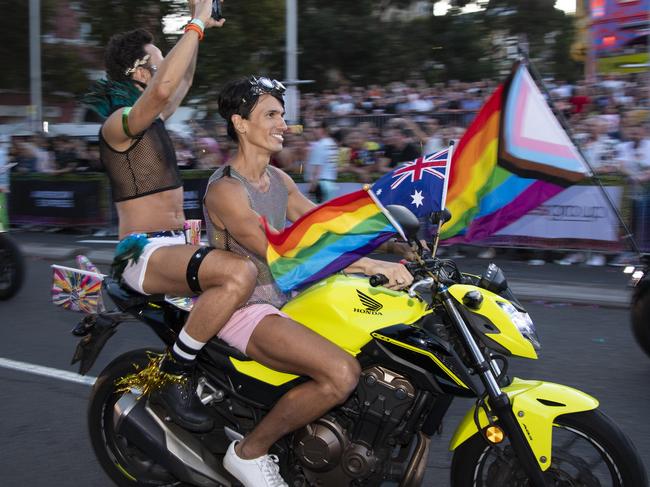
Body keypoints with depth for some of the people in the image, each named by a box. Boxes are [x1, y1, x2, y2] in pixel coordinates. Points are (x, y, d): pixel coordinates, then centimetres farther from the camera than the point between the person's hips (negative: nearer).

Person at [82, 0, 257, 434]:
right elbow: (164, 88, -30)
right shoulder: (119, 122, -10)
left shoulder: (153, 119, 18)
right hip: (143, 252, -10)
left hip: (175, 245, 10)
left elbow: (183, 81, 34)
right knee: (239, 273, -36)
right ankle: (174, 375, -23)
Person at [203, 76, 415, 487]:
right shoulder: (225, 190, -17)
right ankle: (249, 451, -11)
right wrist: (371, 265, -33)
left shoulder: (280, 180, 11)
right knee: (342, 373, -29)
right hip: (244, 309, -9)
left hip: (283, 300, 9)